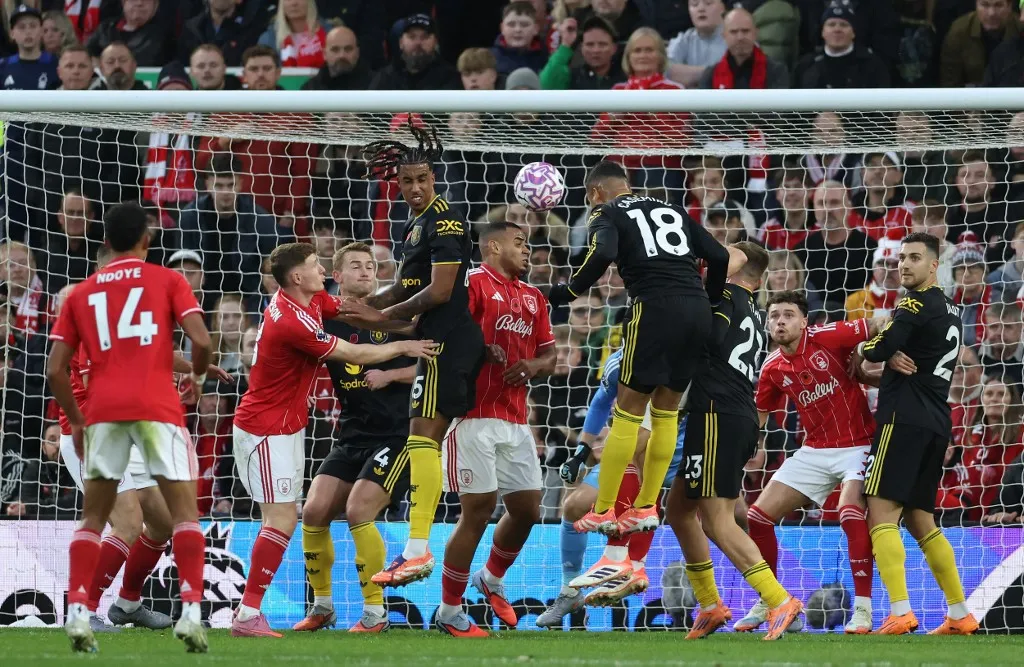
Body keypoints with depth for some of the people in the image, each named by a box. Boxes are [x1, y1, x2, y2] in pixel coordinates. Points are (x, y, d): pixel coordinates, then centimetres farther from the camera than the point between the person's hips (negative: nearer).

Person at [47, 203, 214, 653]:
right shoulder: (167, 280, 9)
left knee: (93, 516, 13)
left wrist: (76, 421, 22)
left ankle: (77, 612, -2)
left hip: (103, 409, 2)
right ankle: (190, 612, -13)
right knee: (185, 511, 2)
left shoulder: (82, 293, 16)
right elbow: (201, 341, -4)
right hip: (157, 407, -2)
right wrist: (198, 376, 16)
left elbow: (55, 370, 10)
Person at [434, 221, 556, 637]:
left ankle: (492, 580, 35)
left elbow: (549, 355, 20)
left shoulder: (533, 297, 18)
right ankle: (450, 612, 3)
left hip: (515, 421, 8)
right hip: (474, 417, -7)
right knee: (478, 509, -8)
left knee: (527, 509, 8)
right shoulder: (474, 283, -5)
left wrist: (532, 367, 0)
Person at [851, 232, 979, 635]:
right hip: (937, 424, 9)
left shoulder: (917, 304, -8)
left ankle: (900, 613, -25)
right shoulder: (950, 311, 20)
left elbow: (884, 348, -18)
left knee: (881, 514, -12)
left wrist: (861, 351, 3)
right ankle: (960, 615, 13)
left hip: (905, 420, -9)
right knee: (920, 520, 16)